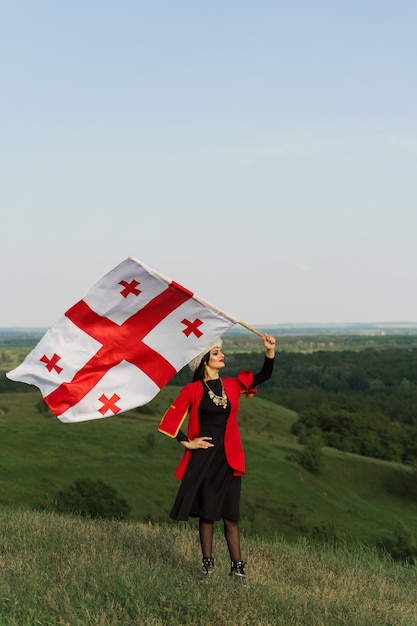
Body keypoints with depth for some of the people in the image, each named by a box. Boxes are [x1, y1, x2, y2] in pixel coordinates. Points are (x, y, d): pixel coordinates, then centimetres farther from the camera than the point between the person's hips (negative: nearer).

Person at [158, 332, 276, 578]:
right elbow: (171, 419, -2)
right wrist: (187, 442, -4)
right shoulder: (193, 390, -4)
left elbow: (264, 375, 0)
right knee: (207, 513, 5)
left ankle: (237, 566, 9)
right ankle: (208, 564, 15)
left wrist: (270, 350, -13)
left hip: (229, 458, 3)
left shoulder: (232, 385, 6)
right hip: (203, 458, -3)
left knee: (231, 514, 5)